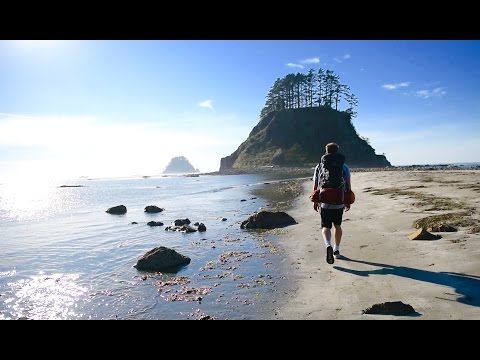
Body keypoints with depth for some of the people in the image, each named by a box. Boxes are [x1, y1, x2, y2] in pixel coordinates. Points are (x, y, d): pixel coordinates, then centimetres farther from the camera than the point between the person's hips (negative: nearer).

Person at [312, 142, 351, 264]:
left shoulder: (319, 166, 3)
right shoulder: (344, 166, 3)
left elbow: (315, 186, 4)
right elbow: (348, 186, 1)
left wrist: (315, 201, 12)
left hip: (325, 203, -1)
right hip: (339, 203, 1)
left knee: (326, 227, 5)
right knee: (337, 226, 19)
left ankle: (328, 246, -21)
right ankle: (336, 250, 28)